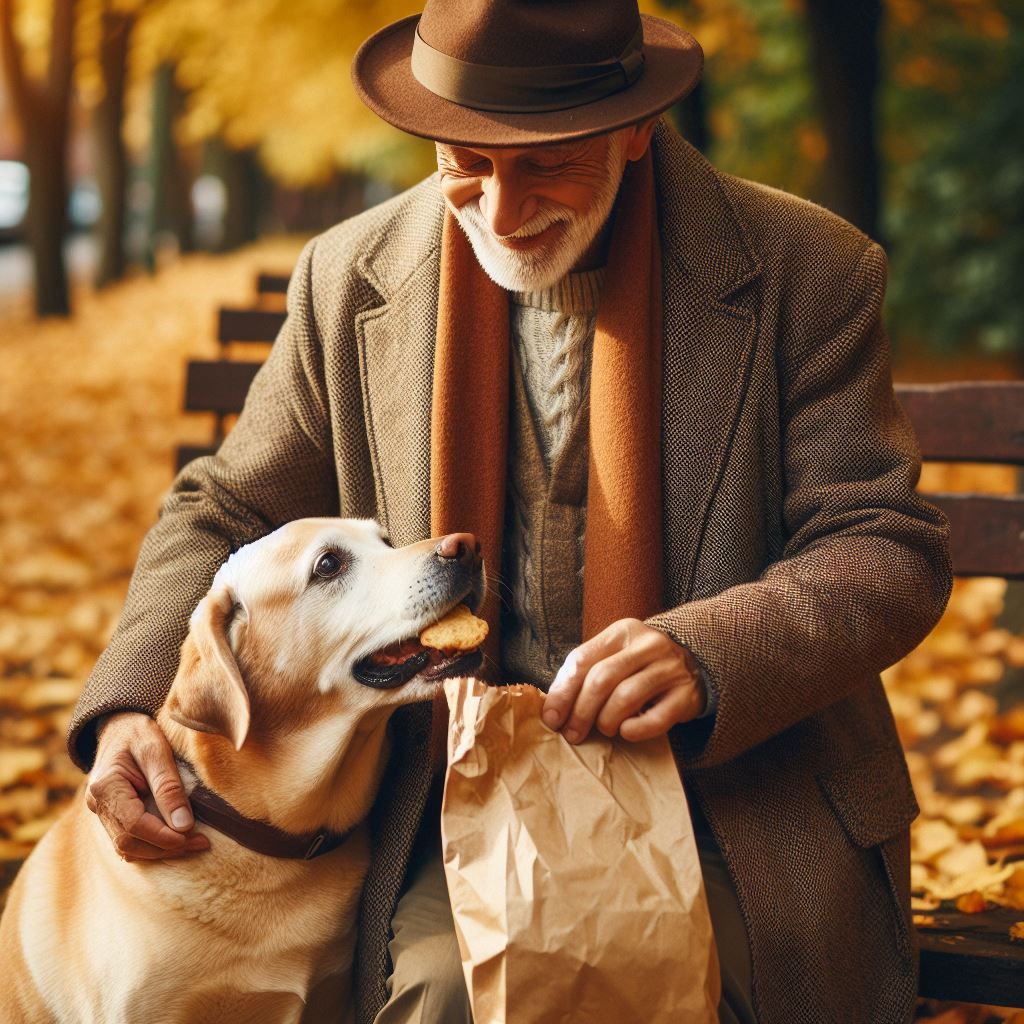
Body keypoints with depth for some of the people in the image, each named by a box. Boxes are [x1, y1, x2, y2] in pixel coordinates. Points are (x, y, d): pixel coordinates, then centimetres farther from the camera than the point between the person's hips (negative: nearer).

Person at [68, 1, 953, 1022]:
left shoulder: (808, 274, -4)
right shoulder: (351, 281, 4)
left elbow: (890, 552, -5)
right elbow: (229, 516, 13)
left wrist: (710, 653, -26)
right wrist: (130, 704, -6)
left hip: (739, 780, -1)